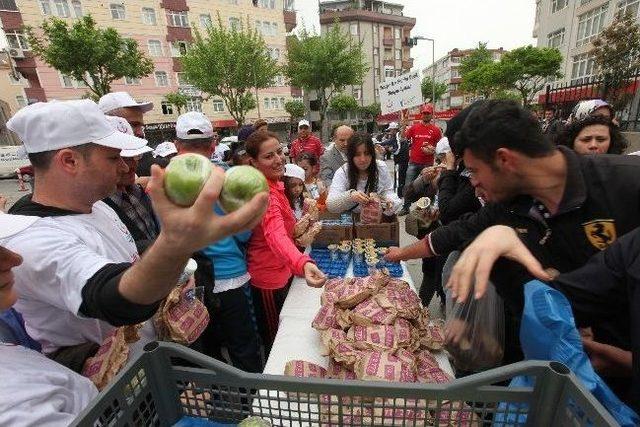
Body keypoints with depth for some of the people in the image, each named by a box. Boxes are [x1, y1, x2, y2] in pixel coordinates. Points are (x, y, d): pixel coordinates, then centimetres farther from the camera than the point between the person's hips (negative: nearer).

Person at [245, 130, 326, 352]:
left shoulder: (273, 184, 1)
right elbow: (276, 236, -50)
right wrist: (303, 264, -66)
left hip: (280, 270, 9)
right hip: (269, 278, -9)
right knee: (275, 340, 15)